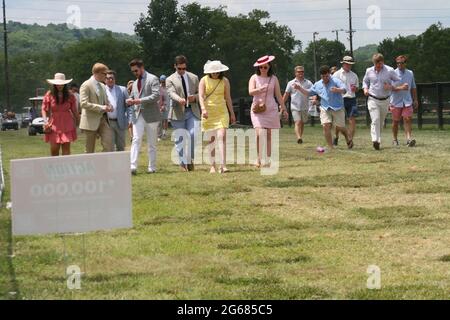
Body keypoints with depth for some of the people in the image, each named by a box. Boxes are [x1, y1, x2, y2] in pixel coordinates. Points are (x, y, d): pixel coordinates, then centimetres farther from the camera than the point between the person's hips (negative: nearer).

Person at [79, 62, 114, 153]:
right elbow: (83, 103, -19)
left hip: (103, 119, 7)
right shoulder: (86, 85, -9)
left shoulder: (102, 86, 16)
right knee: (90, 151, 2)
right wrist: (101, 107, -22)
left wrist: (108, 106, 3)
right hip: (91, 121, -7)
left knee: (109, 145, -7)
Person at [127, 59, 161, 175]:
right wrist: (130, 101, 2)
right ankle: (133, 166, -22)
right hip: (137, 115, 4)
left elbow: (156, 95, -14)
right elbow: (132, 97, 27)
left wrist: (140, 100, -20)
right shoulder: (135, 83, 19)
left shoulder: (152, 79, -3)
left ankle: (152, 167, 12)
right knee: (136, 140, -11)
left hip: (151, 115, -4)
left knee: (151, 143, 5)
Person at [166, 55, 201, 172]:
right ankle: (183, 163, 10)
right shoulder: (170, 80, 3)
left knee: (193, 135, -14)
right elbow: (171, 93, -14)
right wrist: (179, 99, -36)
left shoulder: (193, 78, 14)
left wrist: (194, 97, -8)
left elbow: (200, 93, 16)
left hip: (192, 111, 2)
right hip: (178, 112, -2)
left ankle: (190, 159, 3)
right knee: (180, 139, 2)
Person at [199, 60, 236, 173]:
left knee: (222, 136, -14)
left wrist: (232, 113, 11)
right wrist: (203, 109, -28)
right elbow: (201, 96, -11)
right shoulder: (204, 80, -1)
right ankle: (212, 166, 9)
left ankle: (223, 165, -21)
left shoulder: (224, 81, 4)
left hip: (222, 112, 0)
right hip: (208, 112, 0)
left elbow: (228, 98, 10)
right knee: (211, 139, 3)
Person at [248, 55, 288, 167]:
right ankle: (259, 158, -4)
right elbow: (251, 92, -14)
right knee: (259, 134, -15)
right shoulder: (254, 78, 1)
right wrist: (261, 89, -32)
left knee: (269, 135, 2)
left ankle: (268, 160, 6)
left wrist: (284, 109, 11)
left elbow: (278, 95, 11)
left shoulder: (273, 79, 6)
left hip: (271, 109, 2)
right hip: (257, 109, -2)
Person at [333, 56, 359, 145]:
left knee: (352, 120, -7)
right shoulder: (337, 74, 3)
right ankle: (336, 137, 24)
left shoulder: (354, 75, 16)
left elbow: (357, 88, 23)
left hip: (352, 100, 3)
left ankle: (350, 140, -4)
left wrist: (355, 89, 1)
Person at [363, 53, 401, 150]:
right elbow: (365, 81, 19)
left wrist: (391, 86, -15)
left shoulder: (389, 71, -6)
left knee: (381, 121, 11)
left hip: (385, 101, 1)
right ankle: (375, 140, -26)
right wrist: (365, 88, -1)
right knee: (375, 119, -17)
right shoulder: (369, 71, 1)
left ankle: (378, 139, 25)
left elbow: (399, 81, 2)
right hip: (373, 99, -1)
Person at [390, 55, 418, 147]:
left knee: (408, 119, -12)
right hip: (396, 101, -2)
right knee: (395, 121, 6)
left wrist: (415, 100, 18)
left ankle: (409, 138, -20)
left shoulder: (410, 73, 10)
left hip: (407, 101, 2)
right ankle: (394, 139, 21)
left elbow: (413, 87, 19)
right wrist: (401, 88, -25)